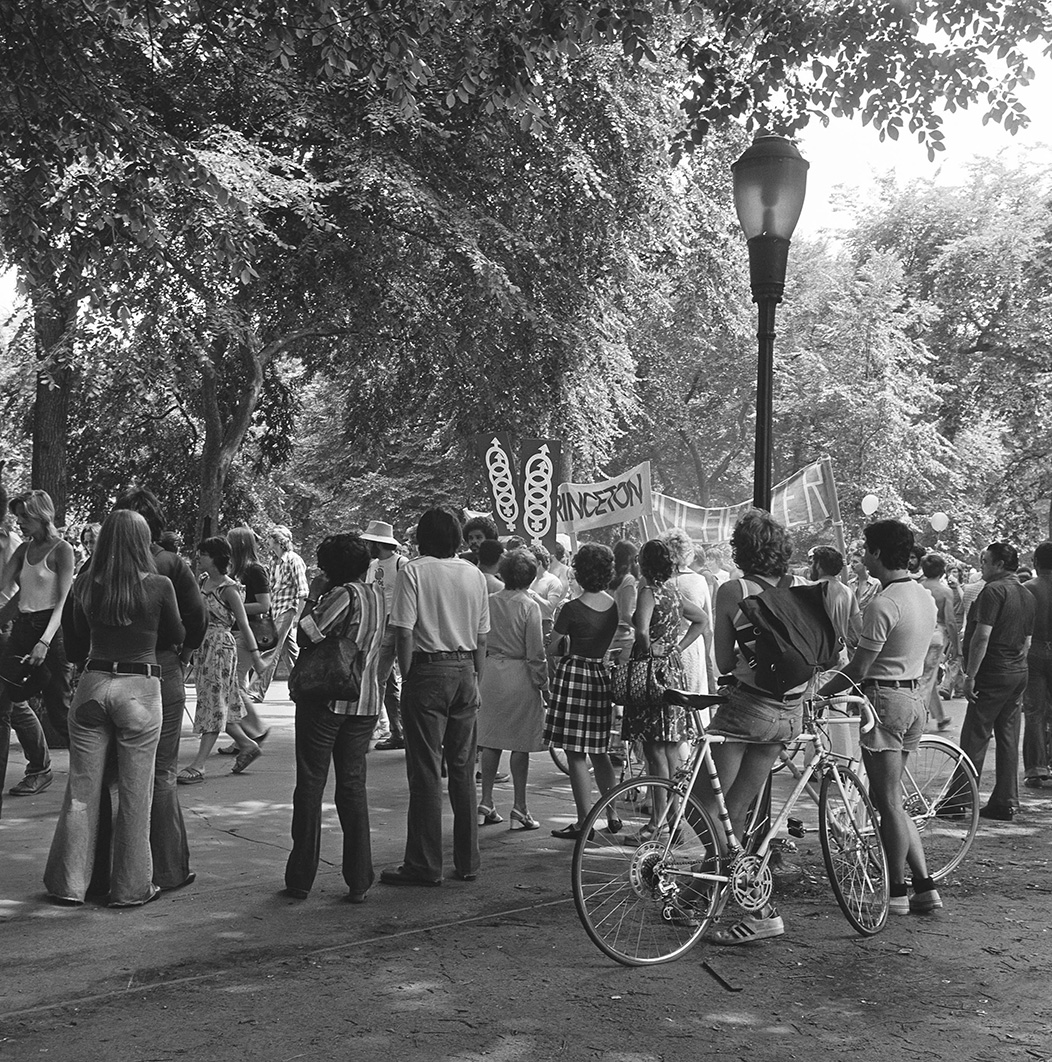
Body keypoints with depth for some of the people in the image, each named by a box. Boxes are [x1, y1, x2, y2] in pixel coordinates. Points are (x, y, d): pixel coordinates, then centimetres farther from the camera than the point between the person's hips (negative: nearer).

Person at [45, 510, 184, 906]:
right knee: (135, 792, 6)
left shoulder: (86, 583, 1)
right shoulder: (158, 586, -8)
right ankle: (130, 888, 13)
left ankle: (69, 882, 20)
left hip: (92, 686, 3)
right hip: (140, 690, -3)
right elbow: (177, 636, 6)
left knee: (82, 788, 12)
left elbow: (76, 640, 12)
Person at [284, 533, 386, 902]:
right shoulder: (380, 594, 6)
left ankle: (301, 878, 9)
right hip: (366, 702, 6)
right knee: (353, 784, 10)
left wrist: (313, 596, -6)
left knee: (310, 784, 4)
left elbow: (307, 635, -20)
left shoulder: (344, 595, -14)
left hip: (325, 699, -6)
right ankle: (358, 882, 9)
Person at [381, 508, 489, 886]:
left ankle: (424, 866, 4)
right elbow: (482, 638, 9)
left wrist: (408, 678, -4)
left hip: (428, 670, -5)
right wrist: (475, 681, 16)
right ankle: (467, 862, 18)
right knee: (463, 769, 12)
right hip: (465, 671, 5)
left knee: (426, 771, 0)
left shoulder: (414, 571, -7)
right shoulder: (475, 575, 7)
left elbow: (404, 632, -12)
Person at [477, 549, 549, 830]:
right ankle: (519, 809, 7)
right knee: (520, 745, 3)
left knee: (491, 742, 12)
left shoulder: (490, 601, 1)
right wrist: (543, 685, -1)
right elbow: (536, 653, -11)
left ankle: (486, 804, 17)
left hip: (492, 671, 4)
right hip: (520, 674, -4)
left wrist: (478, 677, 14)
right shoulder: (529, 606, -11)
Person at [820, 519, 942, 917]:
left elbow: (858, 669, -17)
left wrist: (818, 694, -5)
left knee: (888, 802, 0)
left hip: (885, 700, -9)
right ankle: (924, 887, 16)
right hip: (914, 697, 9)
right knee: (893, 800, 16)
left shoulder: (883, 604, -18)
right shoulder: (924, 597, 10)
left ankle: (898, 892, 8)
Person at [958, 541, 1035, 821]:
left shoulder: (993, 590, -13)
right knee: (1008, 740, 10)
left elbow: (982, 637, -19)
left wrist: (970, 675, -18)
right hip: (1018, 673, 9)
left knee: (974, 739, -3)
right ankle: (1005, 803, 12)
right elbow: (1027, 640, 19)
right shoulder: (1027, 596, 15)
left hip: (993, 673, -8)